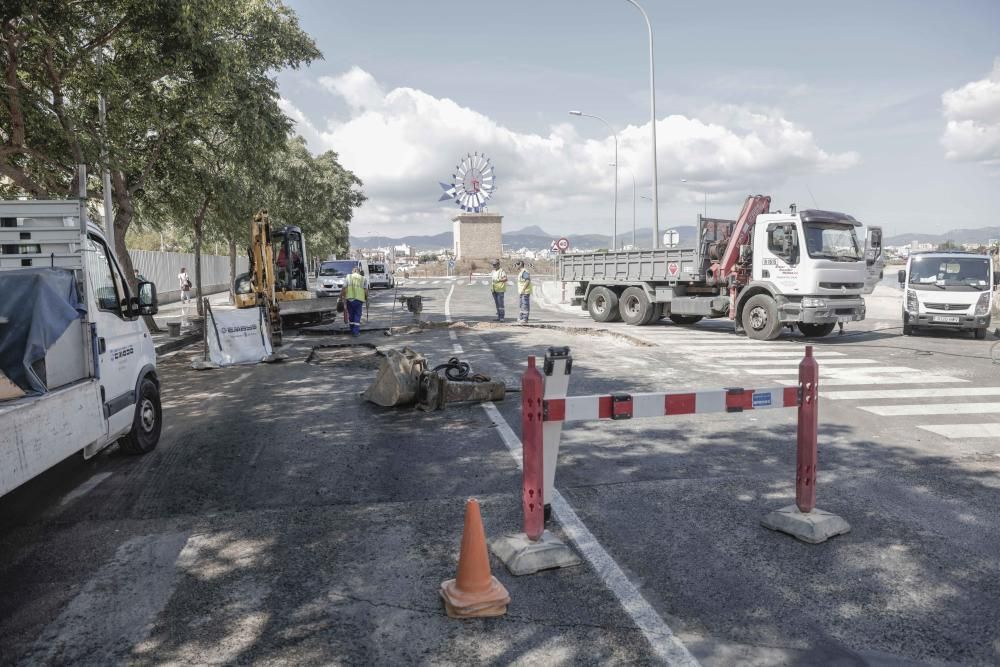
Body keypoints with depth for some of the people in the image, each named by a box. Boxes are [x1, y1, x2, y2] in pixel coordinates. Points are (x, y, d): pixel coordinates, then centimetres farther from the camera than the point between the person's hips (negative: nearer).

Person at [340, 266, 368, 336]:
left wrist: (341, 297, 7)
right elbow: (366, 291, 3)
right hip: (359, 299, 0)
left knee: (351, 315, 14)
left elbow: (344, 290, -1)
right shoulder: (363, 279, 9)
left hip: (349, 299, 0)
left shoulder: (348, 277, 7)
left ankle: (352, 331, 20)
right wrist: (366, 298, 18)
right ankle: (356, 332, 1)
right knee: (357, 316, 7)